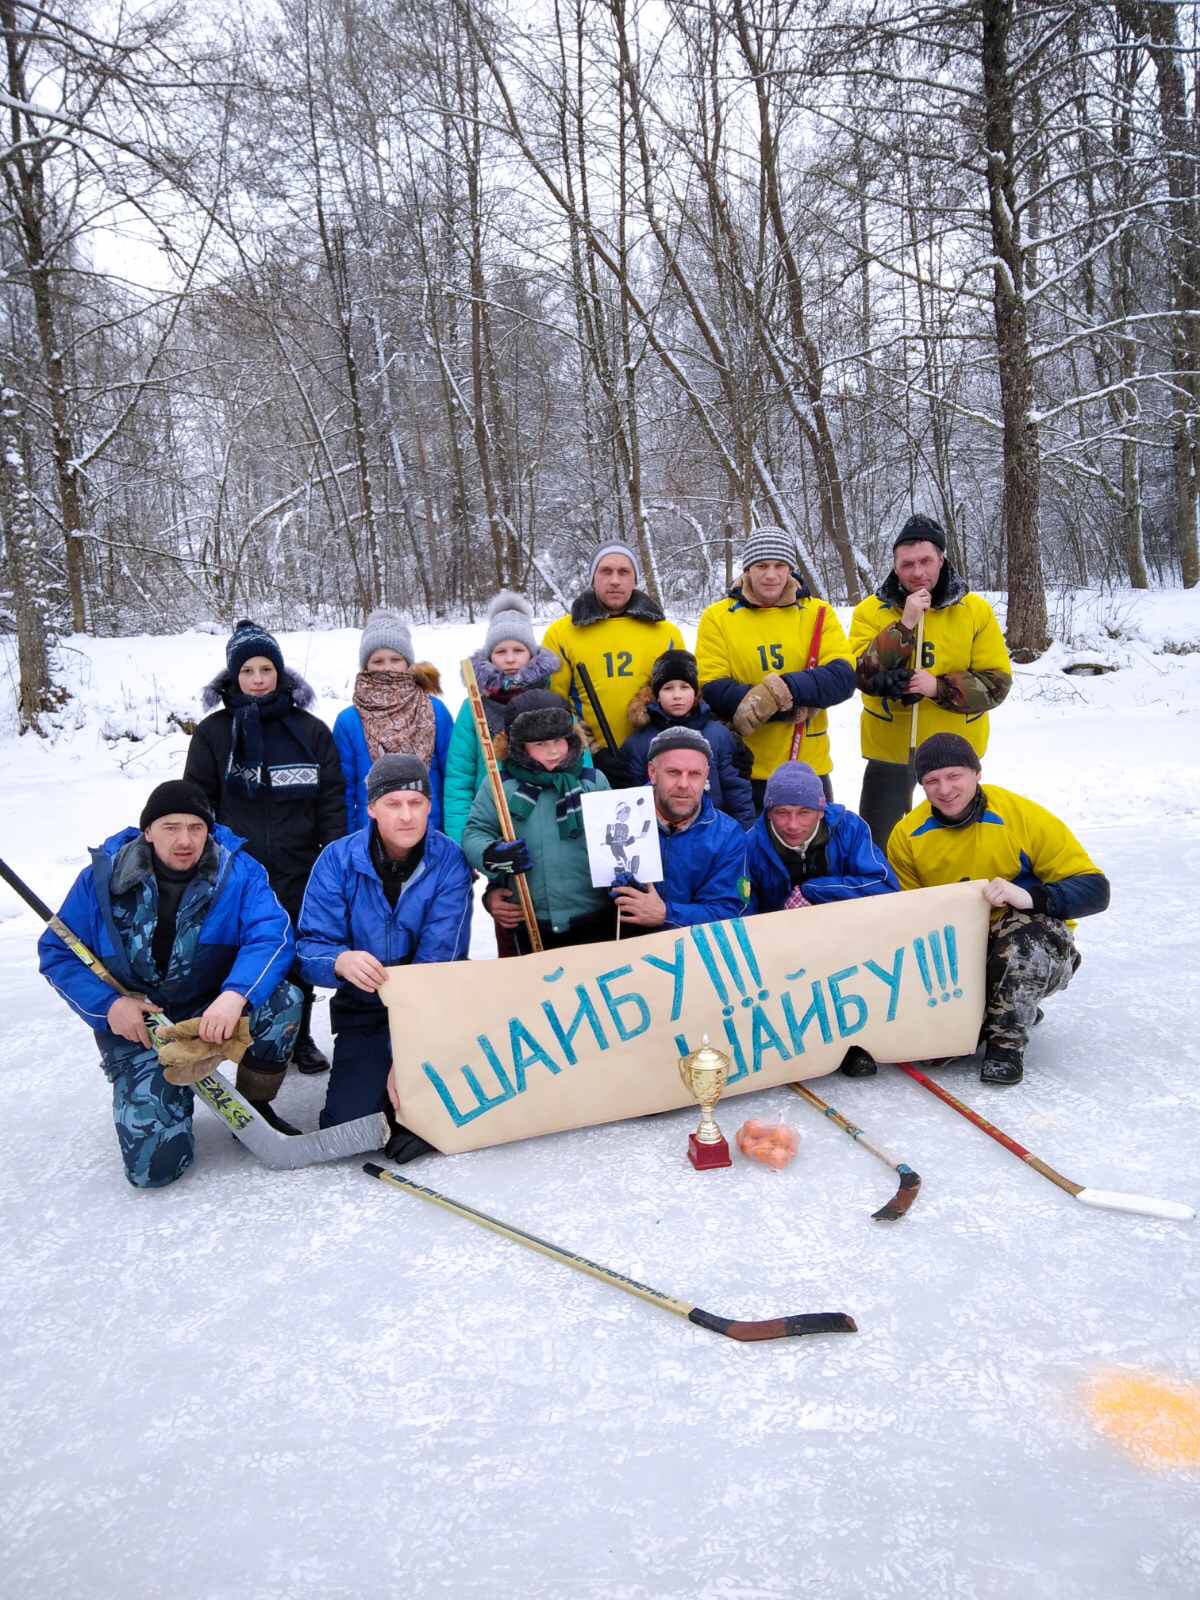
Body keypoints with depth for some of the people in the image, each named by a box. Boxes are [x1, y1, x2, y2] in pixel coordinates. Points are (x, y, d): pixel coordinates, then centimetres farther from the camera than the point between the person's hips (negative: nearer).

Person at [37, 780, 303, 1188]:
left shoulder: (237, 871, -12)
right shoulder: (103, 877, -8)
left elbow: (272, 936, -24)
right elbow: (57, 953, -1)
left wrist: (236, 994, -43)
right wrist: (108, 1005, -17)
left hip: (216, 1011, 1)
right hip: (137, 1026, -1)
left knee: (283, 999, -31)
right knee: (154, 1165, -16)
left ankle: (253, 1106, -3)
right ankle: (174, 1089, 20)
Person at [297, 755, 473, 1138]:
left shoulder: (449, 861, -12)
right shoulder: (338, 859, -8)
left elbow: (438, 959, -17)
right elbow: (311, 946, -11)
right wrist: (341, 962, -36)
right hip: (364, 1011, 1)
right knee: (349, 1124, -16)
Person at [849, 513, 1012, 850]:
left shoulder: (976, 610, -4)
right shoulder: (870, 611, -6)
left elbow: (996, 683, -8)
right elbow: (864, 677, -19)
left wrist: (939, 687, -22)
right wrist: (904, 625, -25)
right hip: (890, 749, -1)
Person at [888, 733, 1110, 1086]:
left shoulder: (1024, 817, -15)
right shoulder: (907, 835, -5)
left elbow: (1094, 889, -16)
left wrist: (1030, 896, -35)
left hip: (1035, 957, -3)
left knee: (1025, 924, -36)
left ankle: (1007, 1039, -16)